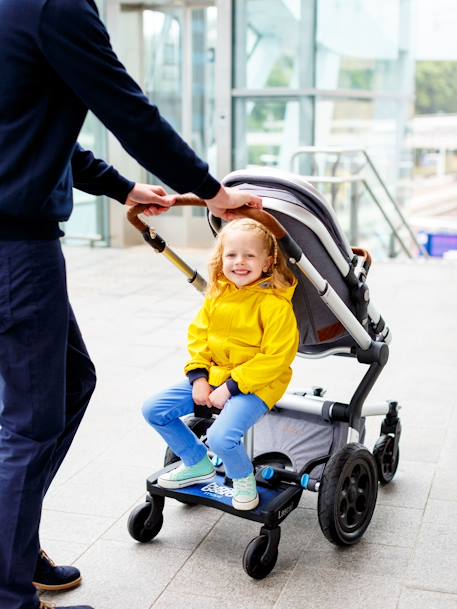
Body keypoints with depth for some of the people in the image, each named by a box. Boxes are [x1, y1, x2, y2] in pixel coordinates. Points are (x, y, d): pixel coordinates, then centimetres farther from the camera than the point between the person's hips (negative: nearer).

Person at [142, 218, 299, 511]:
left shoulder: (275, 303, -18)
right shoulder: (218, 293, 3)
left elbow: (276, 357, -20)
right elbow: (198, 334, 10)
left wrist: (231, 387, -20)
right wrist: (199, 377, -4)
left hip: (255, 384, -7)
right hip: (212, 376, 7)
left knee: (221, 437, -31)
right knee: (154, 410, 2)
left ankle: (244, 479, 5)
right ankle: (198, 465, 22)